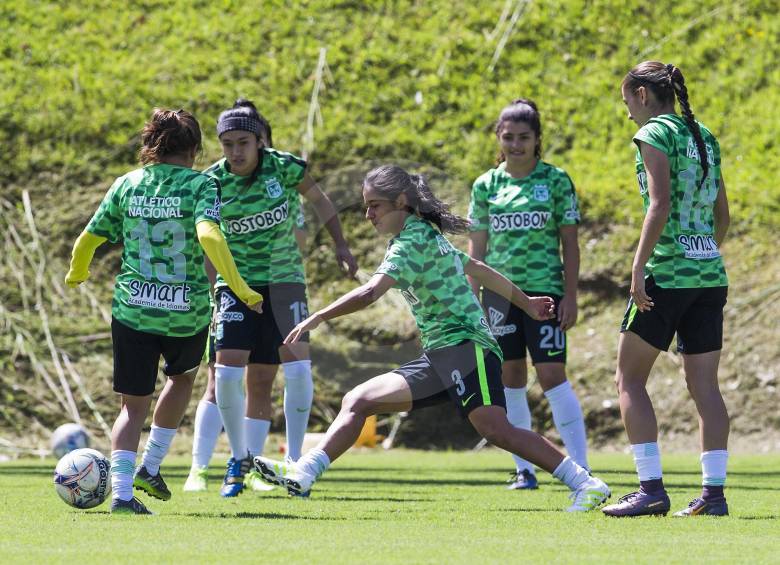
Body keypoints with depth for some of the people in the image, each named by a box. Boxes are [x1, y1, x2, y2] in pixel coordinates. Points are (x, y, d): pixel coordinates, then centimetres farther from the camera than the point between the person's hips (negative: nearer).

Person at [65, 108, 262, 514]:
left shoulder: (127, 185, 4)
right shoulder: (200, 185, -6)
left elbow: (87, 240, 8)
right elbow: (209, 235, -24)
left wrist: (76, 275, 29)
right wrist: (241, 290, -21)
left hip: (132, 310, 2)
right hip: (188, 313, -1)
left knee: (134, 403, 8)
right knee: (182, 377, 29)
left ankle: (122, 491, -9)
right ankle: (150, 469, 26)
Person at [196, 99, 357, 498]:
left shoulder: (283, 167, -10)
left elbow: (318, 200, 9)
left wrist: (340, 245, 5)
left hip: (284, 279, 0)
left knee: (297, 368, -14)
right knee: (227, 373, -13)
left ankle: (294, 462, 1)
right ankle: (239, 460, 8)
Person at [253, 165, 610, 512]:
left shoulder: (411, 242, -9)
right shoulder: (427, 235, 20)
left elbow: (369, 293, -23)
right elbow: (478, 269, 30)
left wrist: (318, 318, -22)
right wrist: (525, 302, 40)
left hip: (464, 345, -10)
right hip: (439, 358, 10)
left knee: (497, 431, -23)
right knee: (357, 401, 2)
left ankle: (587, 486, -20)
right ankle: (302, 474, -5)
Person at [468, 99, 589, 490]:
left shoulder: (556, 181, 1)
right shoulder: (486, 186, 7)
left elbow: (570, 244, 2)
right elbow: (476, 248, 11)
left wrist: (570, 296, -5)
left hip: (545, 290, -3)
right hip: (500, 292, 3)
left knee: (552, 376, -11)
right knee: (511, 380, 5)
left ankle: (581, 468, -9)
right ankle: (523, 470, 13)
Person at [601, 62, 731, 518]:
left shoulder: (655, 133, -7)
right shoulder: (705, 137, 15)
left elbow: (660, 206, -17)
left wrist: (638, 267, -18)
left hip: (667, 274, -7)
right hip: (711, 274, 7)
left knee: (630, 378, 2)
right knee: (704, 384, 6)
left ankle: (652, 488, -6)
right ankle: (714, 492, 1)